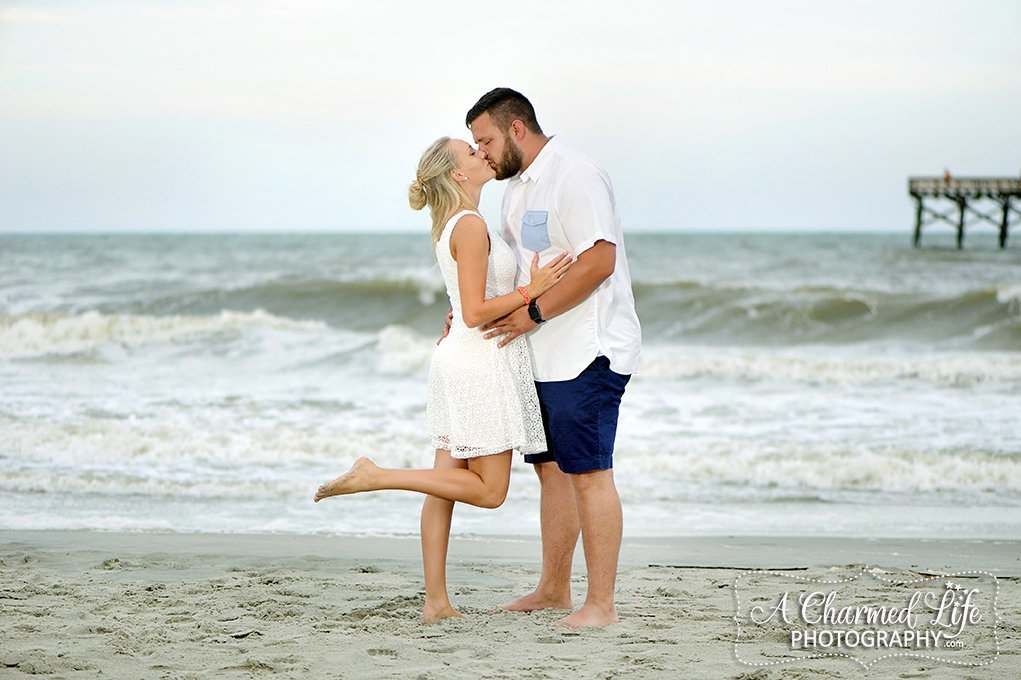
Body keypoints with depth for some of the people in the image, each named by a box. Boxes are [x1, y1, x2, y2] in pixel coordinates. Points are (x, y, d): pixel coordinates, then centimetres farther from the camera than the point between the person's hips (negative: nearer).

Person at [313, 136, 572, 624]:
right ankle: (373, 477, -8)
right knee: (489, 489, -3)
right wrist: (531, 290, -18)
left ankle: (436, 602, 8)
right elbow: (474, 313, -19)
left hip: (458, 361, 10)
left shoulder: (451, 226, 14)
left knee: (444, 486, 7)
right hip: (480, 364, -10)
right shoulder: (471, 226, -15)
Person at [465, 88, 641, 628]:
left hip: (587, 351, -10)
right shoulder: (518, 187, 17)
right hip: (545, 356, 10)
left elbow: (599, 260, -24)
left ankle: (601, 604, -7)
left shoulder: (575, 177, -15)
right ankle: (553, 589, 25)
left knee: (587, 473, -10)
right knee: (551, 469, 15)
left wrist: (534, 312, -21)